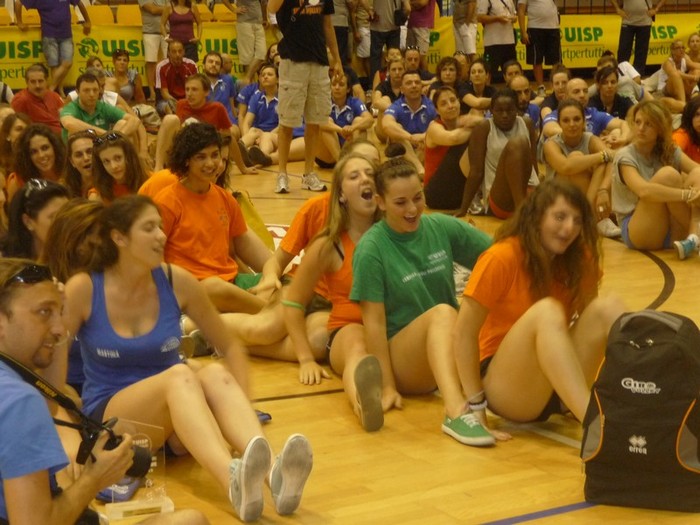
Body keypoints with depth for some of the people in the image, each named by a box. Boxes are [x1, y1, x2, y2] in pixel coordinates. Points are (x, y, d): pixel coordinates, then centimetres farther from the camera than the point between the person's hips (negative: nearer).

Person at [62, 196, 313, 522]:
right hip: (108, 418, -3)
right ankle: (233, 483, -62)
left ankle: (274, 474, -56)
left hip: (174, 422, 3)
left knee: (215, 374, -31)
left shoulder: (177, 281, -2)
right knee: (180, 375, -34)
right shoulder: (83, 289, -10)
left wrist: (242, 404, -5)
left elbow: (228, 346, 7)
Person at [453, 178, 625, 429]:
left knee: (606, 308, -15)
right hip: (505, 385, -5)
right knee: (547, 311, -32)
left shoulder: (579, 258, 1)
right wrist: (477, 405, -18)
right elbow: (464, 332, -15)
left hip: (561, 389, 5)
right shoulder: (502, 258, -14)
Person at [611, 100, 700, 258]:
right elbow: (644, 190, -29)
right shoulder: (625, 156, -10)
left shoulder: (670, 151, 7)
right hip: (637, 233, -5)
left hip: (673, 232, 5)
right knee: (667, 175, -25)